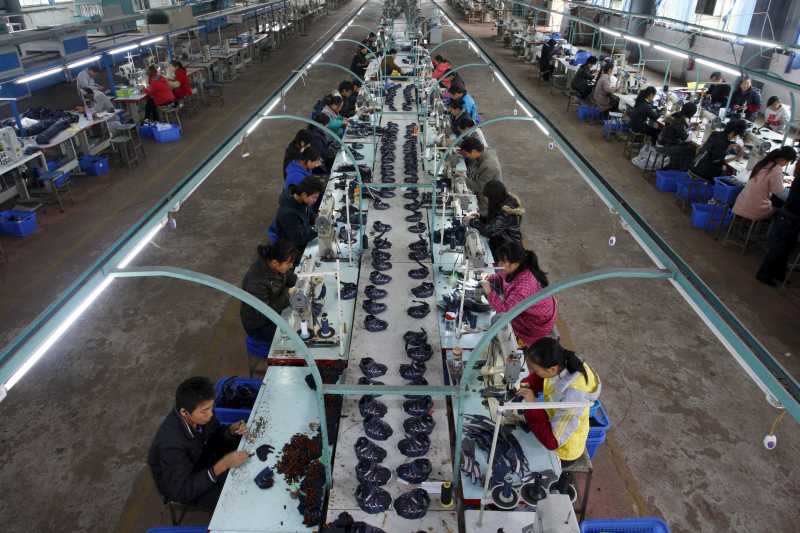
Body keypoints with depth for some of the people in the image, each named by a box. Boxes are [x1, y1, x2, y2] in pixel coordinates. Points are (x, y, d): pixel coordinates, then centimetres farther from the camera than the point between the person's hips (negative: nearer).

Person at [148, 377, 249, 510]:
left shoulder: (200, 415, -23)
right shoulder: (171, 444, -40)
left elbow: (215, 435, -1)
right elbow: (182, 491, -32)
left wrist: (231, 430, -24)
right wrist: (222, 466, -40)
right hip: (179, 485, -6)